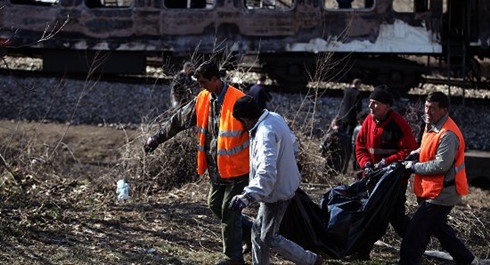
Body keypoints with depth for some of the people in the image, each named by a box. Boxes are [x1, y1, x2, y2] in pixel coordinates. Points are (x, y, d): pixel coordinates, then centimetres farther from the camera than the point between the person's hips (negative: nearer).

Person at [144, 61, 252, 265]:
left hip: (236, 168, -8)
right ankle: (250, 231, 32)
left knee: (229, 211, 0)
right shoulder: (203, 100, 2)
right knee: (215, 205, 16)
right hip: (216, 167, 8)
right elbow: (179, 120, 11)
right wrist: (157, 138, 12)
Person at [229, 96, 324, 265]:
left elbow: (266, 173, -42)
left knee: (269, 238, 4)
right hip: (286, 184, 10)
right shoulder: (275, 118, -1)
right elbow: (293, 146, 14)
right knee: (258, 230, 18)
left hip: (277, 192, -10)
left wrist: (247, 197, -52)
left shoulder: (266, 133, -32)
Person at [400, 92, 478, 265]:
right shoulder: (432, 126, 9)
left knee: (414, 234, -10)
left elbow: (441, 165, -27)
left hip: (441, 195, -11)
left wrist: (414, 167, -17)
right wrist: (419, 152, 8)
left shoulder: (448, 134, -24)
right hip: (432, 191, 11)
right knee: (440, 229, 25)